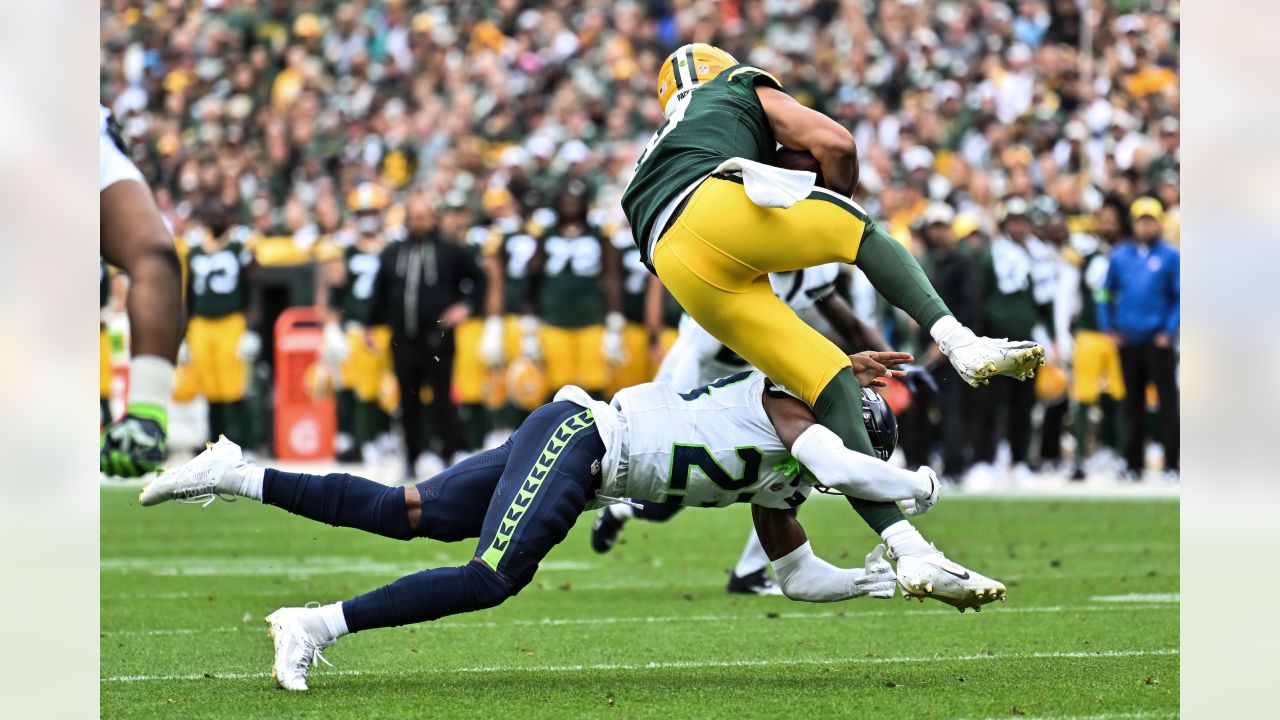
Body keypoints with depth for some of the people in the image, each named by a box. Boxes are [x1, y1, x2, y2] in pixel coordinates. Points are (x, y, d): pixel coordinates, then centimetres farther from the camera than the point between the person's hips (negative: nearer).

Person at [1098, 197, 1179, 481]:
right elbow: (1106, 293, 14)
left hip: (1158, 341, -4)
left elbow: (1180, 297, -4)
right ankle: (1134, 464, 15)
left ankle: (1171, 464, -2)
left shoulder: (1170, 256, -2)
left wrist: (1169, 331, -10)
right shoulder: (1120, 255, 7)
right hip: (1127, 341, 4)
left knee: (1168, 401, -4)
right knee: (1133, 404, 9)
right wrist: (1108, 327, 6)